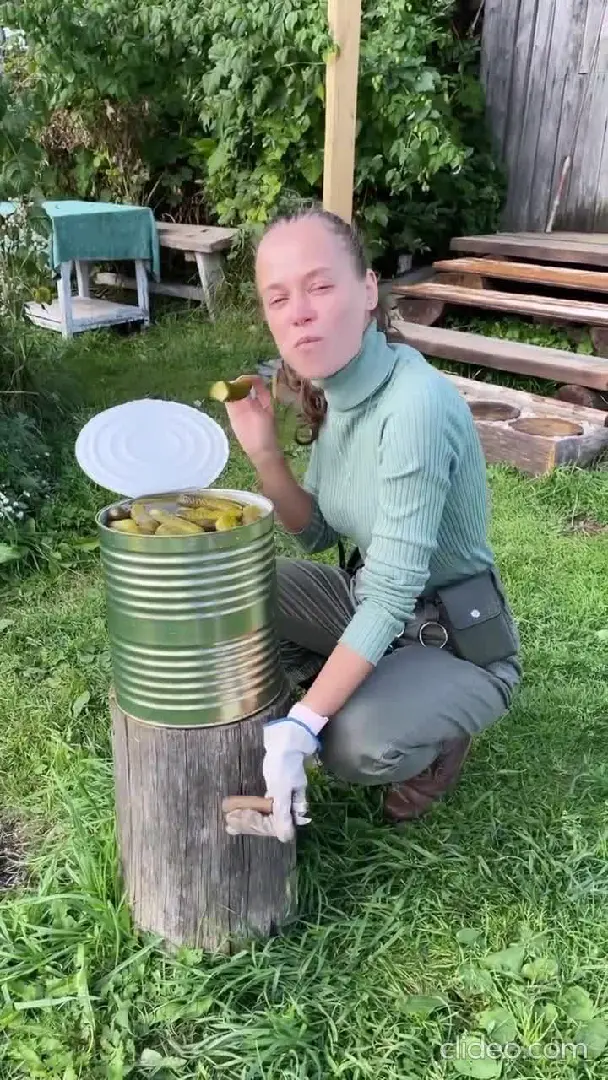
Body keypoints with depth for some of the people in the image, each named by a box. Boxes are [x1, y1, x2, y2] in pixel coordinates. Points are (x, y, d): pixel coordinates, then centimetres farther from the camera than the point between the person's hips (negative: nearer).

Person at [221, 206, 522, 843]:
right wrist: (263, 452, -13)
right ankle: (363, 696, 12)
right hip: (371, 601, 8)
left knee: (356, 745, -31)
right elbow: (318, 535, 3)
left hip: (458, 643, -7)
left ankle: (436, 739, 5)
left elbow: (393, 594, -31)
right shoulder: (335, 389, -4)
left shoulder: (415, 404, -30)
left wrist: (299, 728, -32)